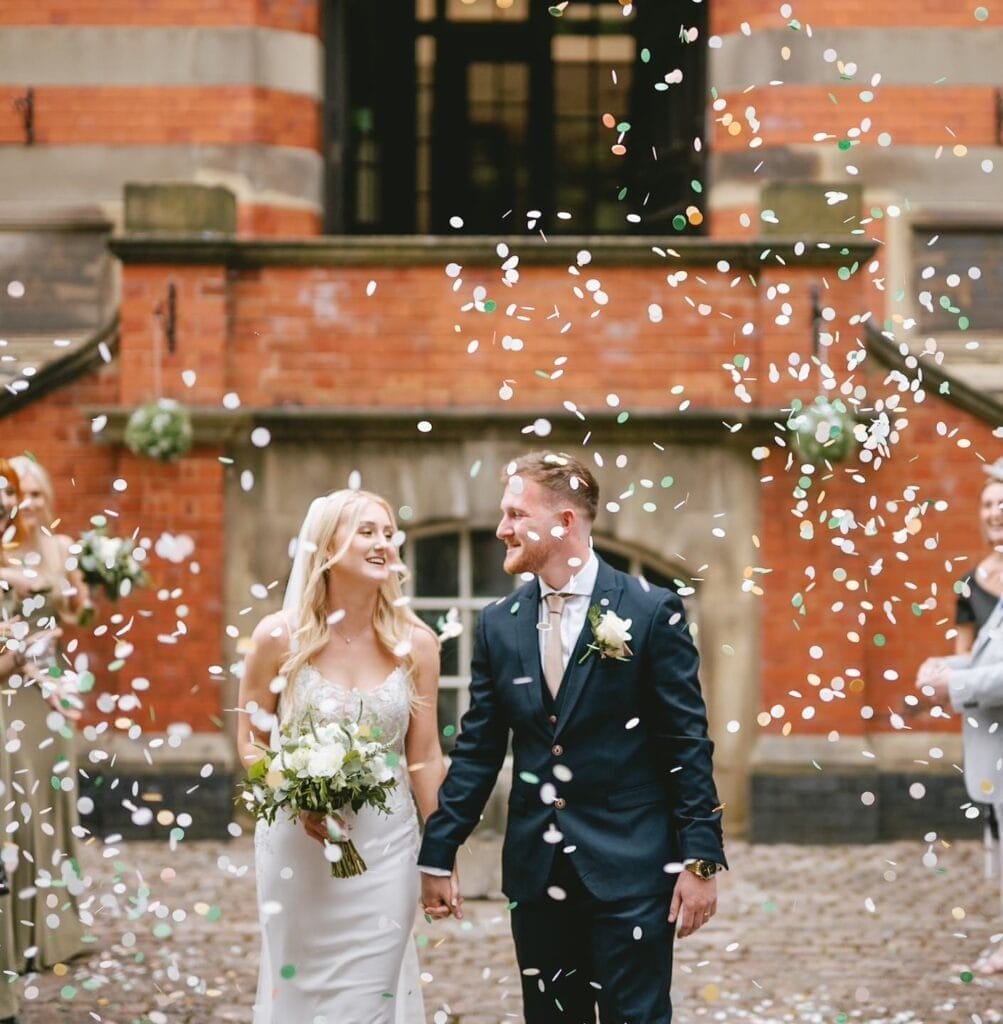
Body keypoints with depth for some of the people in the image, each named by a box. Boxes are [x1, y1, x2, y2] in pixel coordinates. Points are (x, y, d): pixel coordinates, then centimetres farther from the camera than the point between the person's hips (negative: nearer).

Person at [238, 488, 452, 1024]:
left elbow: (424, 756, 2)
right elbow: (251, 741, 0)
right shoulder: (280, 636, -8)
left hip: (385, 847, 1)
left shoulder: (415, 643, -3)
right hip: (297, 843, -1)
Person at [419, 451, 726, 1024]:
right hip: (537, 870, 5)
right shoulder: (500, 626, 8)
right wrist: (438, 855, 7)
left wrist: (700, 859, -10)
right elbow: (478, 752, 11)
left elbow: (688, 744, -6)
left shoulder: (652, 613, -5)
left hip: (629, 869, -4)